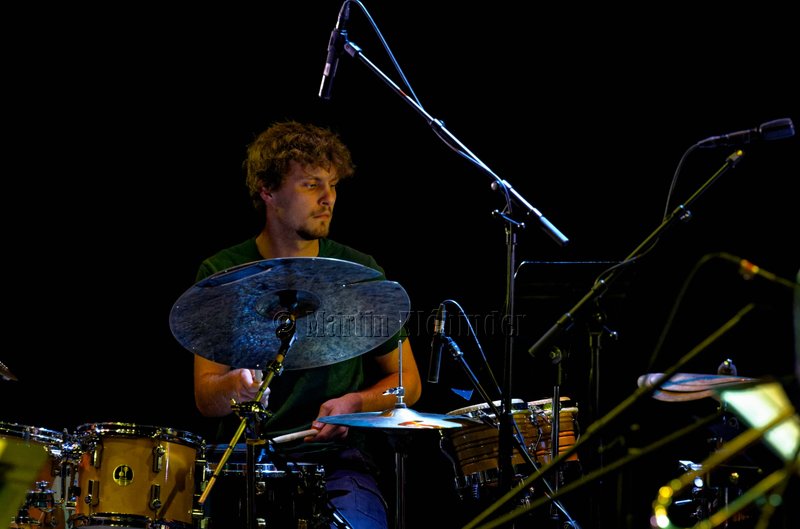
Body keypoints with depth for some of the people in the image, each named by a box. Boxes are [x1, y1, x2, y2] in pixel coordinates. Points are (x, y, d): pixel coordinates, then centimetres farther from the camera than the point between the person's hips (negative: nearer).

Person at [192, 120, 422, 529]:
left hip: (337, 458, 0)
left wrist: (355, 403, -7)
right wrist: (235, 385, -24)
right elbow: (205, 399, -1)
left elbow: (408, 382, 12)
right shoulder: (221, 274, 2)